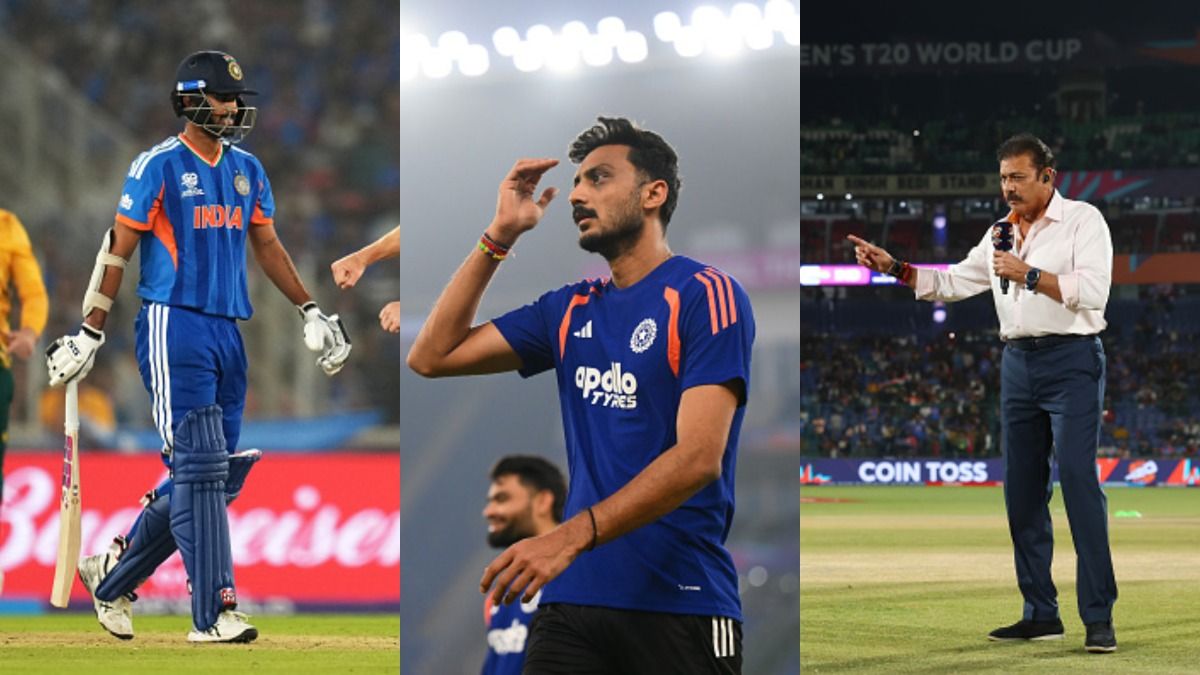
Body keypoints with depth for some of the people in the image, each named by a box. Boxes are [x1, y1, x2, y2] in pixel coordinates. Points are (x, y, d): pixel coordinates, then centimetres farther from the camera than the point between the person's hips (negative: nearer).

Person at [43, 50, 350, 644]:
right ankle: (213, 613, -11)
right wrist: (89, 334, -7)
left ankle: (112, 575, 20)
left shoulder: (247, 170, 14)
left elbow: (267, 246, 23)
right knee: (199, 468, -12)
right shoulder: (159, 167, -5)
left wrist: (310, 311, 16)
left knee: (216, 476, 5)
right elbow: (117, 250, -5)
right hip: (173, 326, -7)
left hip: (227, 329, 7)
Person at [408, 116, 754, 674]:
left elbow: (698, 458, -17)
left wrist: (570, 538, -26)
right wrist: (500, 235, 8)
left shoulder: (706, 294, -6)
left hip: (680, 603, -5)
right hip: (574, 599, 5)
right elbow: (432, 356, 14)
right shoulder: (571, 309, 14)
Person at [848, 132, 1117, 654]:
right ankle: (1040, 614, 12)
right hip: (1018, 363, 7)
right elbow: (951, 283, 20)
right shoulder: (1001, 235, 17)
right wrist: (893, 268, 8)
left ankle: (1100, 619, -16)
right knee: (1022, 491, 5)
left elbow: (1093, 291, -16)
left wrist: (1029, 275, -19)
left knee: (1079, 482, -15)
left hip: (1071, 360, -7)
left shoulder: (1083, 221, -4)